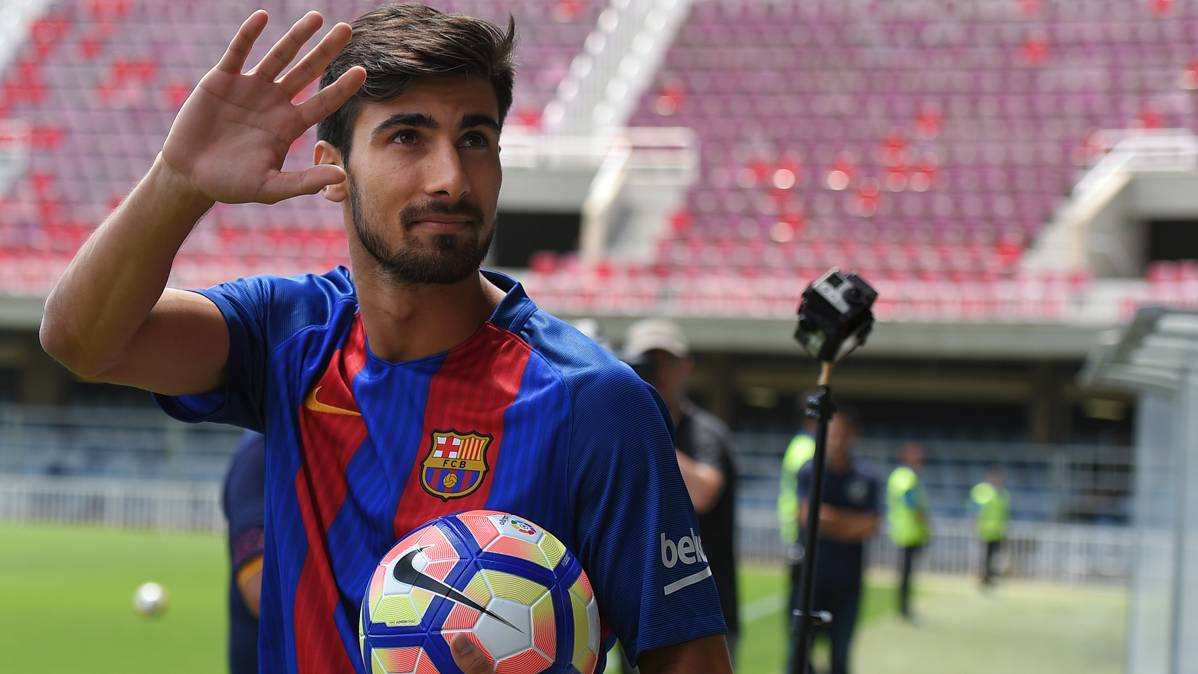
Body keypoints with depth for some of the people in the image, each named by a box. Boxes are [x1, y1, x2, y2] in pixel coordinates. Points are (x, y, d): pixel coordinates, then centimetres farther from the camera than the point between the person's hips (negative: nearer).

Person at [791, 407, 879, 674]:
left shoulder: (866, 481, 3)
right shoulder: (810, 473, -2)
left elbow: (869, 527, -5)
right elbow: (807, 517, -12)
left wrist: (832, 518, -13)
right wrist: (850, 523, -10)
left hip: (848, 579, 2)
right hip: (811, 575, -2)